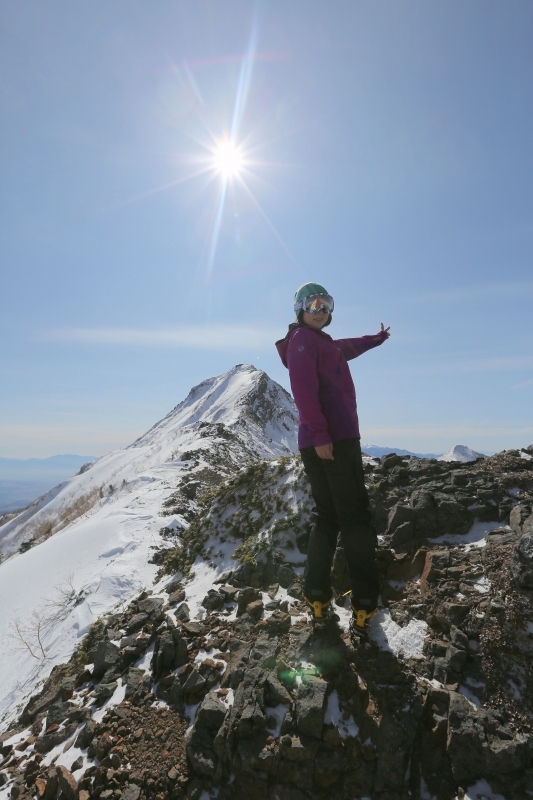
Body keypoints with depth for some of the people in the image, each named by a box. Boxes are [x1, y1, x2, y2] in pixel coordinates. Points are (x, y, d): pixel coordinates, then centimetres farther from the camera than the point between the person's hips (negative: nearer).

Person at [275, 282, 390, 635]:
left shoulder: (322, 342, 25)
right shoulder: (304, 339, -3)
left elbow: (347, 348, 45)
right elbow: (303, 388, -17)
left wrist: (377, 338, 60)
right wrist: (320, 433, -24)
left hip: (317, 443, 10)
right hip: (335, 438, -10)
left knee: (328, 518, 12)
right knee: (356, 519, -5)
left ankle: (318, 601, 15)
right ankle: (364, 607, -1)